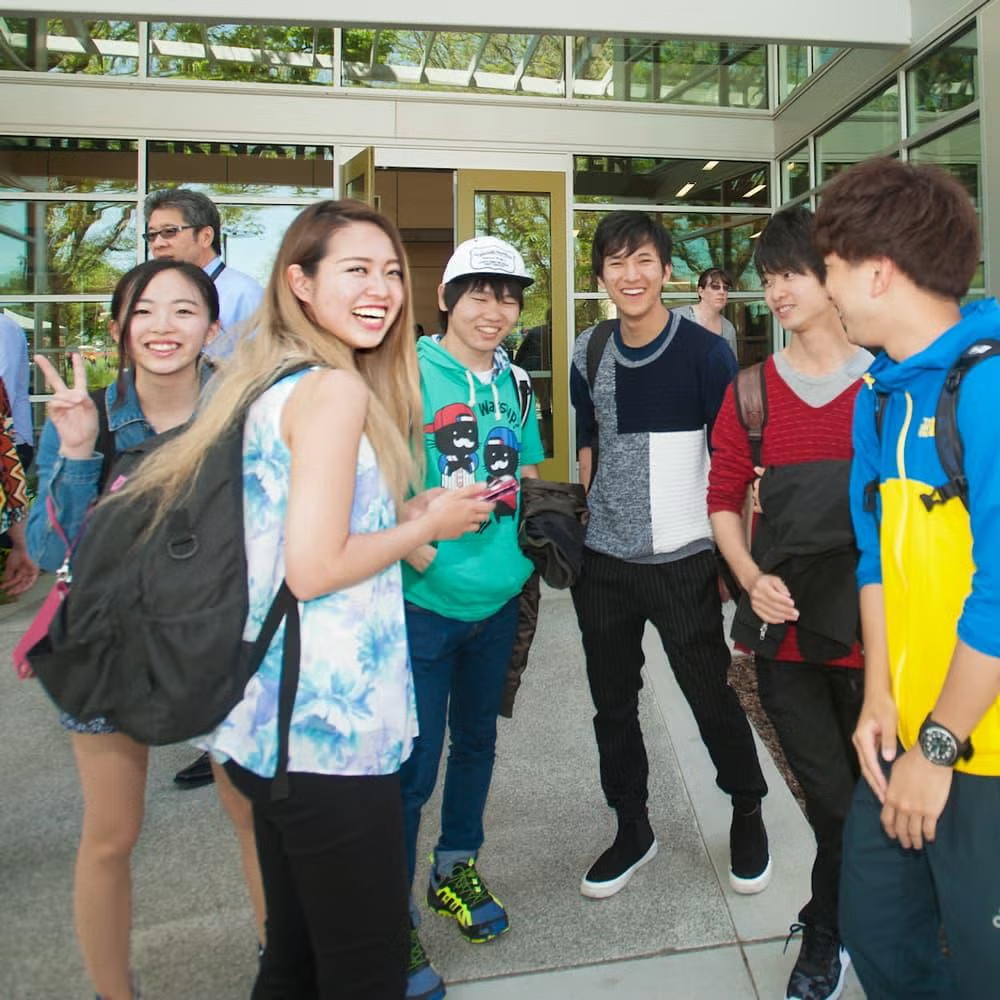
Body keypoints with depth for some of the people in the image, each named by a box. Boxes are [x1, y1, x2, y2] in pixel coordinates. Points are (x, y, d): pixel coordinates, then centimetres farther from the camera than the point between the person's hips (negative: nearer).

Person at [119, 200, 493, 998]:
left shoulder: (268, 379, 13)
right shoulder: (334, 389, -15)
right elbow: (314, 569, -21)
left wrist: (403, 515, 11)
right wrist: (425, 524, -7)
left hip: (269, 722, 9)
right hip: (328, 725, -9)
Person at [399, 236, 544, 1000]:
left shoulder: (513, 383, 8)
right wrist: (423, 552, -23)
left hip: (498, 597, 6)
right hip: (423, 601, -6)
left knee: (477, 739, 20)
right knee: (413, 763, 2)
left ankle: (457, 867, 43)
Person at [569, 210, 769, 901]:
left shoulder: (705, 352, -8)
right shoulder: (588, 353, 6)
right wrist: (577, 529, 13)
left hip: (683, 560, -4)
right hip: (602, 561, 5)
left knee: (712, 697, 7)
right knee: (613, 705, 13)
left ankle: (748, 812, 35)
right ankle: (633, 830, 34)